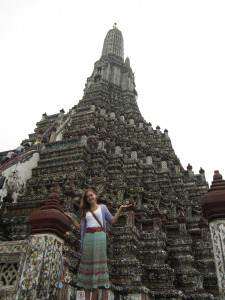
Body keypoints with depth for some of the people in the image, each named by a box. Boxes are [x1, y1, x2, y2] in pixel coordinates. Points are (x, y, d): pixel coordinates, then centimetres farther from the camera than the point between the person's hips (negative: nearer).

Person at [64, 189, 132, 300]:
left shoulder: (102, 207, 13)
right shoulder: (85, 211, 19)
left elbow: (113, 221, 9)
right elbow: (81, 227, 16)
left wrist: (120, 209, 2)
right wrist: (71, 219, 10)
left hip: (99, 236, -2)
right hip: (88, 237, 2)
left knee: (98, 263, -3)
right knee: (87, 263, 0)